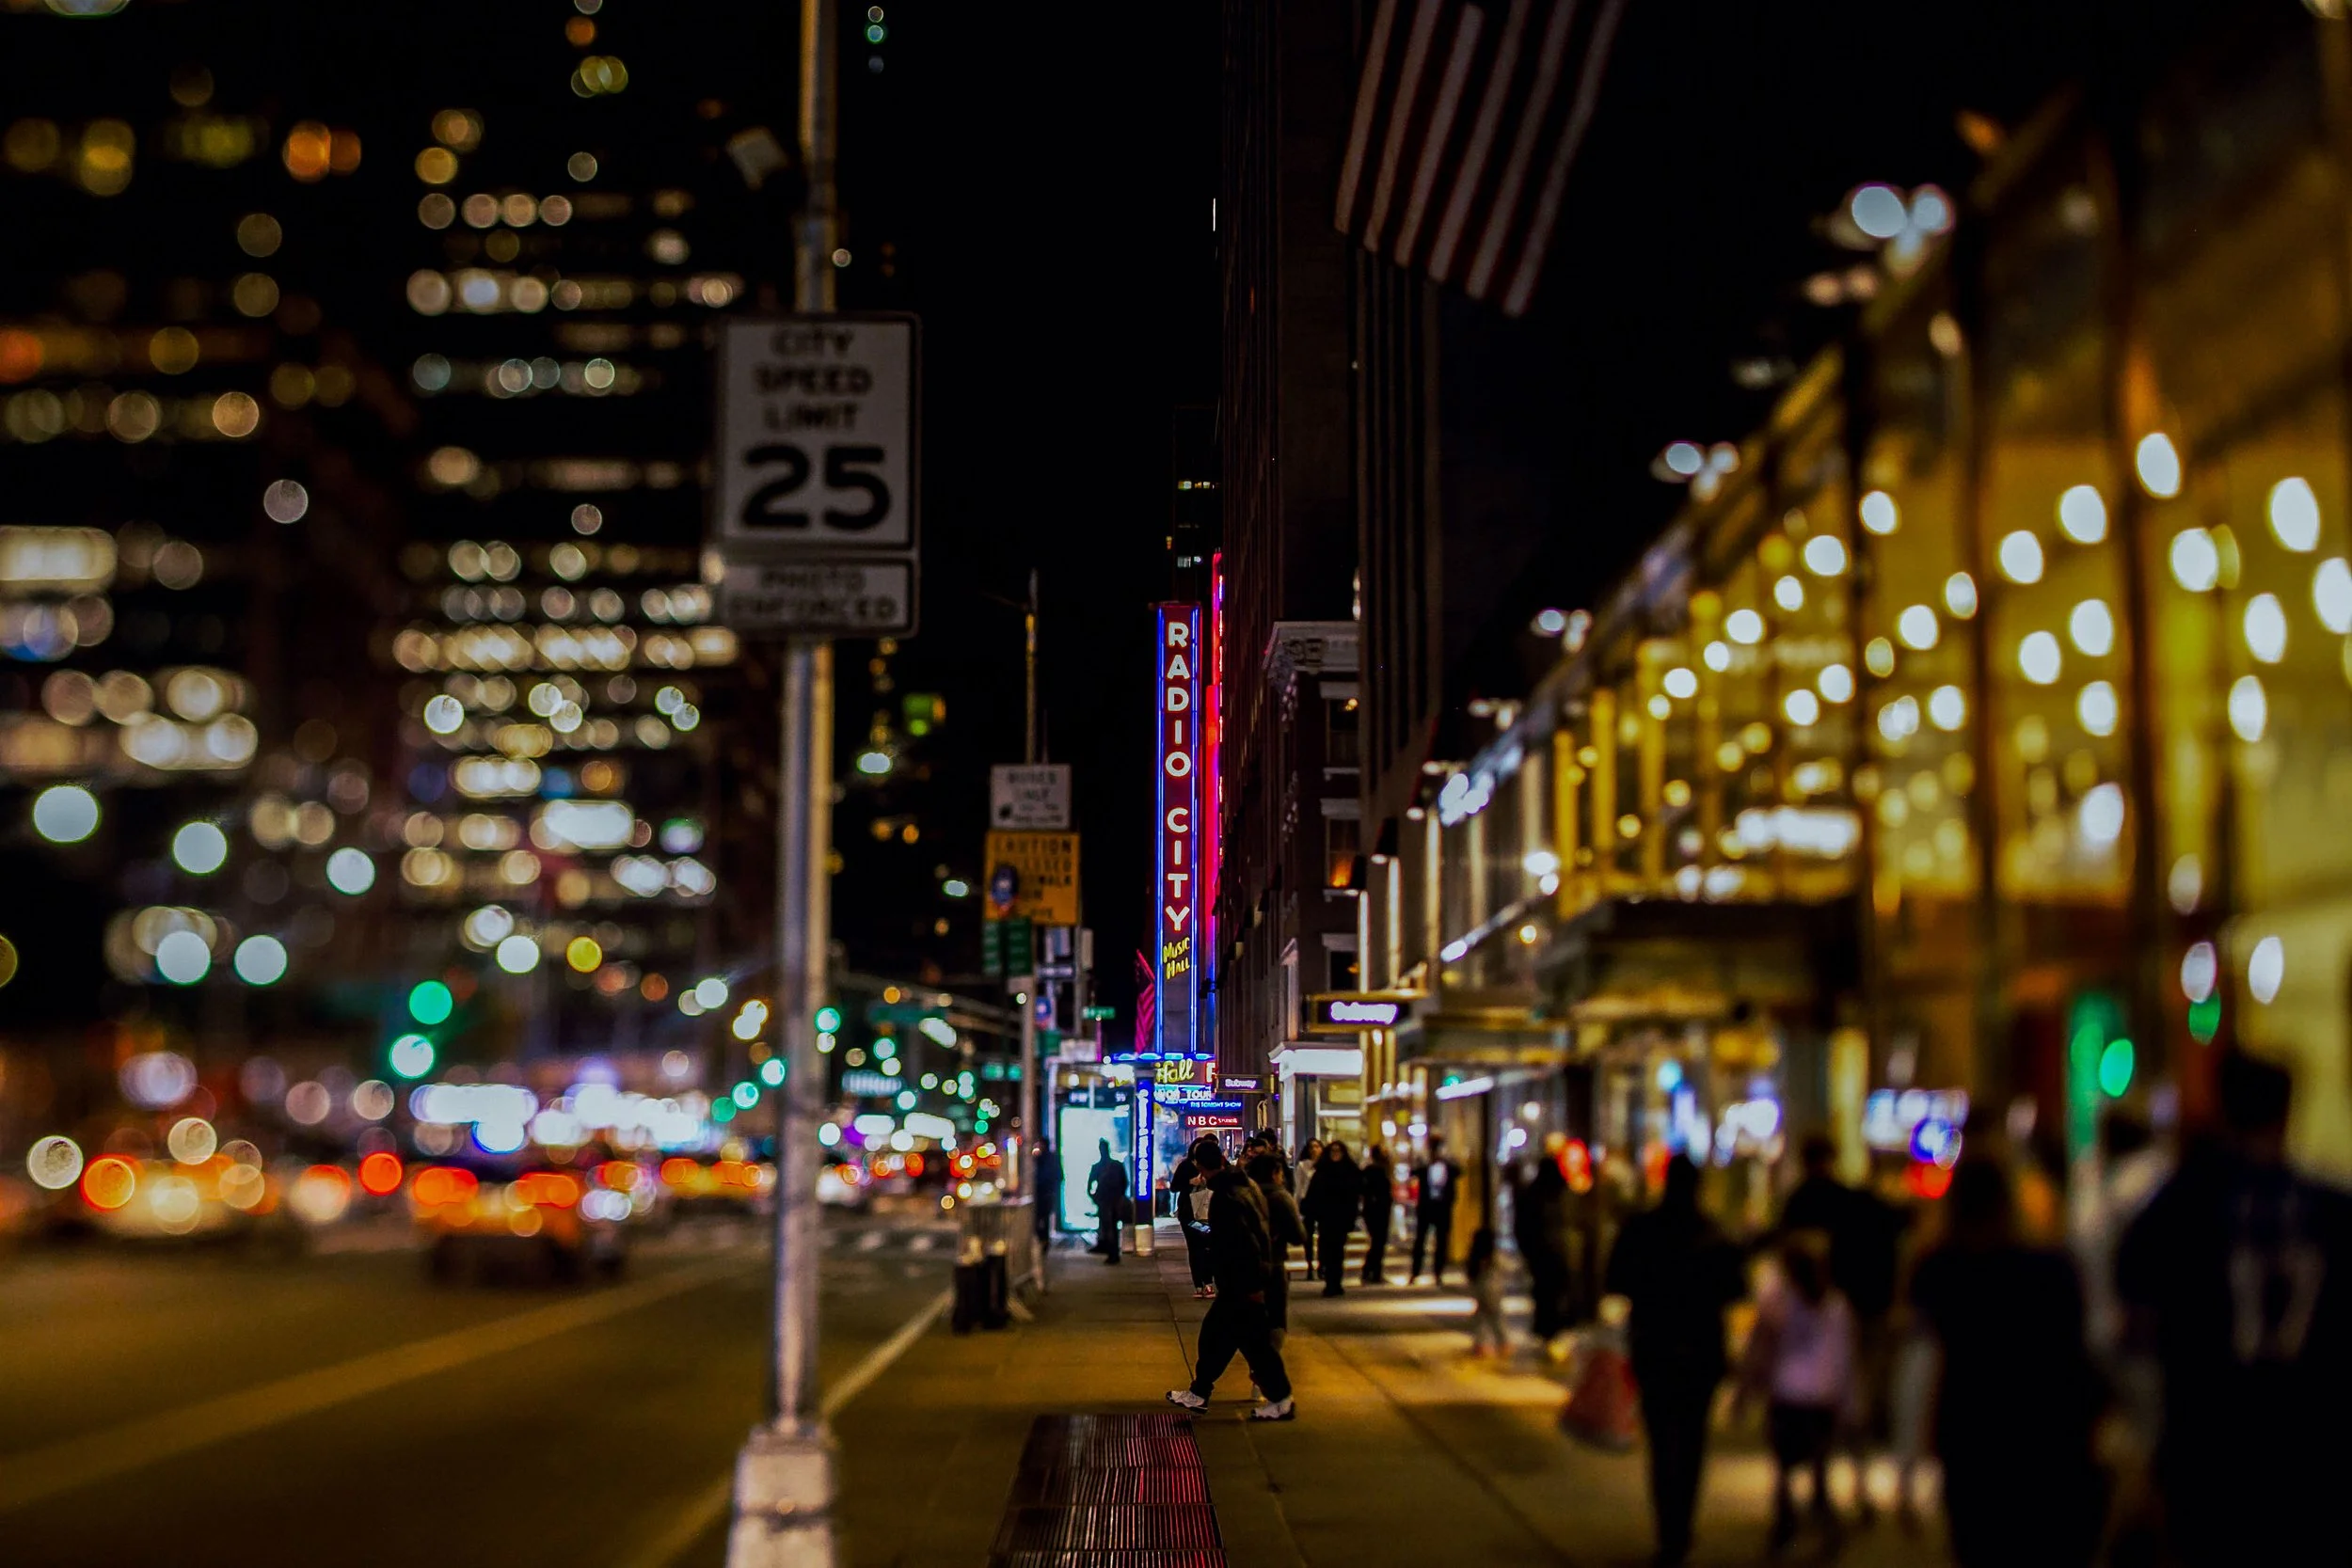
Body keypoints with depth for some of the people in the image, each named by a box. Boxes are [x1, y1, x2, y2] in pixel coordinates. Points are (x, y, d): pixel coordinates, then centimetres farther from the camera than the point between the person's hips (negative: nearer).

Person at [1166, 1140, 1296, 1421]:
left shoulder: (1225, 1198, -23)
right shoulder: (1246, 1185, 7)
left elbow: (1243, 1243, -27)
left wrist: (1252, 1285, -22)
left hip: (1241, 1283, -10)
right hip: (1248, 1278, 10)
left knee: (1253, 1340, -1)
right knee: (1215, 1333, 17)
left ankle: (1281, 1400, 6)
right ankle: (1199, 1393, 25)